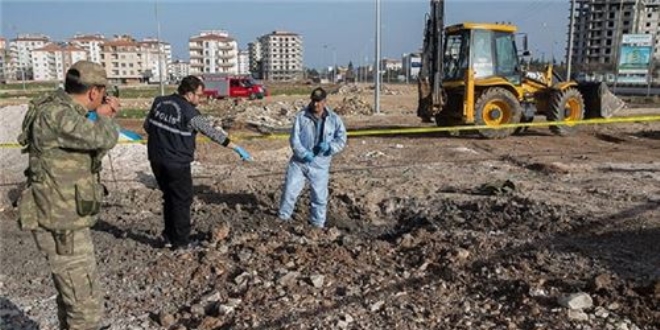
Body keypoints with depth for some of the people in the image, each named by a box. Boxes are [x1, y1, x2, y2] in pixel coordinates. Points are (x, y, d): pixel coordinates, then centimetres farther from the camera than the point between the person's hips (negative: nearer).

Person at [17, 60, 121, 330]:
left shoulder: (64, 112, 8)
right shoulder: (54, 115, -22)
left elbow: (94, 149, 20)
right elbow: (103, 138, -31)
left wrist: (106, 117, 9)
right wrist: (103, 116, -9)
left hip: (65, 220, 10)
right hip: (63, 227, -10)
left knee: (71, 295, 26)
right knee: (87, 307, -2)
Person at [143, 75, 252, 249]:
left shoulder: (159, 102, 3)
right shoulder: (190, 113, -17)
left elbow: (147, 126, 12)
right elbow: (213, 133, -15)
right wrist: (236, 148, -10)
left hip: (157, 160, 7)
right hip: (177, 163, -7)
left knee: (169, 198, 20)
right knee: (182, 201, 6)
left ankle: (169, 237, 28)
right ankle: (181, 242, 13)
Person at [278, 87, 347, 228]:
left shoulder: (334, 119, 0)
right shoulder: (301, 116, -3)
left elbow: (341, 139, 2)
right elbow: (294, 138, -5)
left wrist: (329, 146, -17)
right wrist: (303, 153, -20)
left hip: (320, 165, 0)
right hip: (299, 162, 0)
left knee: (320, 196, 8)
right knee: (289, 190, 3)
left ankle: (318, 223, 25)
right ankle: (283, 217, 21)